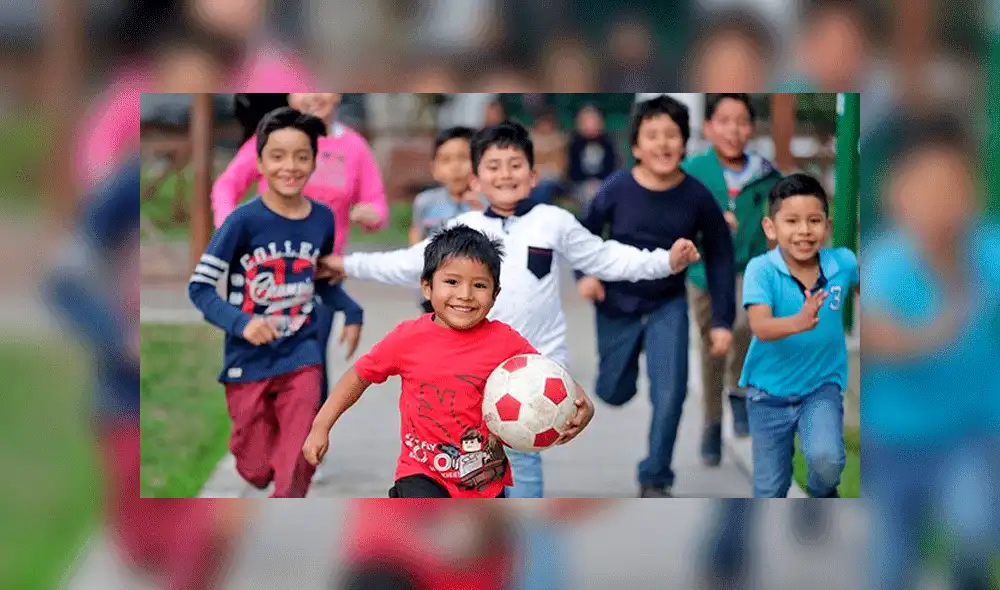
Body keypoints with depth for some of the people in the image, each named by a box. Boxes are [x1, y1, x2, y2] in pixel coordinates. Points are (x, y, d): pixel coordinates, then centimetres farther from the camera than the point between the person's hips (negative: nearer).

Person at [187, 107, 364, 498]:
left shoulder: (323, 219, -1)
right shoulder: (244, 221, -15)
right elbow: (199, 288, -11)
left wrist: (352, 312, 0)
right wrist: (241, 323, -25)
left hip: (302, 356, 2)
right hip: (249, 361, -2)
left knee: (296, 468, -5)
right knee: (257, 471, 8)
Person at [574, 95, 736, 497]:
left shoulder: (697, 197, -19)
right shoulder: (616, 189, -22)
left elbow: (720, 255, -6)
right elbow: (585, 232, -3)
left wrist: (722, 320, -6)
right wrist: (585, 273, -21)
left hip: (668, 305, 0)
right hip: (617, 304, 0)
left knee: (670, 392, -16)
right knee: (614, 394, 16)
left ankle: (655, 481, 2)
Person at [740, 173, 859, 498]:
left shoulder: (843, 262, -12)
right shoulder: (761, 270, -22)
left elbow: (860, 283, 14)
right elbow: (760, 327, -37)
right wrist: (798, 322, -54)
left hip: (822, 386, 1)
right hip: (769, 391, -1)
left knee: (826, 458, -25)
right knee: (770, 486, 11)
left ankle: (823, 495, 11)